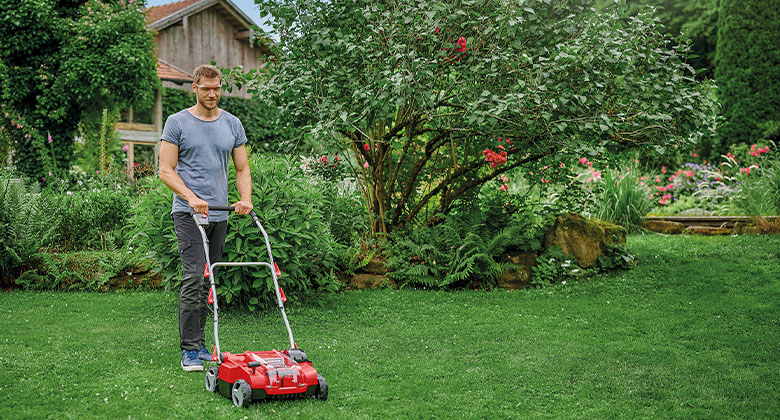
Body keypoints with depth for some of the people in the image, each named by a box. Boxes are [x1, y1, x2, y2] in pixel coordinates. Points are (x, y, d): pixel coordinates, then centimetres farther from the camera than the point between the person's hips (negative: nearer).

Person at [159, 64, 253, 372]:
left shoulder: (232, 125, 11)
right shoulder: (177, 123, -2)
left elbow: (242, 168, 12)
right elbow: (166, 170, -5)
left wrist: (245, 198, -6)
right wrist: (192, 198, -19)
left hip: (219, 215, 5)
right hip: (188, 214, -5)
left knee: (208, 282, 9)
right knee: (194, 278, -14)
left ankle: (199, 343, 18)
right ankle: (189, 350, -10)